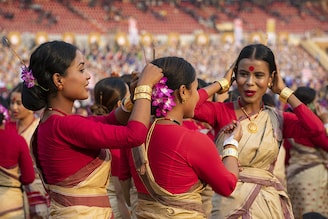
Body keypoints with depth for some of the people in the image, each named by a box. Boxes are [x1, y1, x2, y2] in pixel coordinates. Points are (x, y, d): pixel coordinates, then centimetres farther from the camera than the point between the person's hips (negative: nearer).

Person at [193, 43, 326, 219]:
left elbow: (316, 128, -14)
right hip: (229, 202, -3)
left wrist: (284, 91, -2)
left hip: (268, 204, 3)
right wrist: (222, 83, -6)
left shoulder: (277, 119, 4)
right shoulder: (221, 111, -2)